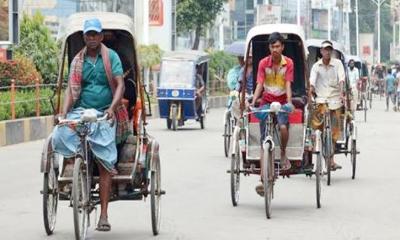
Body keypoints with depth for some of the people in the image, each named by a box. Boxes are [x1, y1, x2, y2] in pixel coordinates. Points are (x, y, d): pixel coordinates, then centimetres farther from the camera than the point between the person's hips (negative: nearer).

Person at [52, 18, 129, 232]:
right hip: (81, 111, 2)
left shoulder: (111, 56, 4)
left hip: (105, 114, -2)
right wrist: (64, 112, -13)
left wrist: (112, 108, -21)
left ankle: (103, 215, -6)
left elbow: (120, 85, -4)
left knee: (104, 165, -7)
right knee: (60, 135, -29)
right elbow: (71, 88, 4)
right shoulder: (77, 61, 11)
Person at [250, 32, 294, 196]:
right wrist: (253, 103, -19)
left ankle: (283, 154, -1)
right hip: (266, 102, 1)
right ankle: (263, 180, -9)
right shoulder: (263, 63, -1)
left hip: (282, 102, -1)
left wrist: (289, 102, -24)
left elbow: (288, 85, -9)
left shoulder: (288, 63, -2)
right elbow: (259, 84, -5)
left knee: (283, 126, -32)